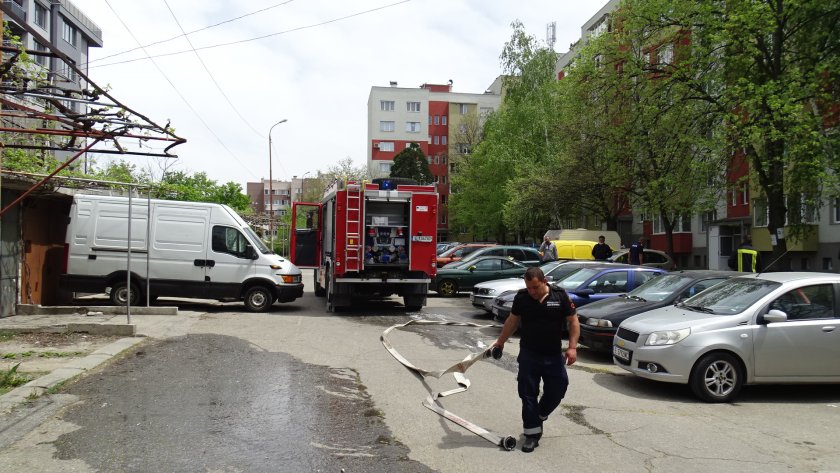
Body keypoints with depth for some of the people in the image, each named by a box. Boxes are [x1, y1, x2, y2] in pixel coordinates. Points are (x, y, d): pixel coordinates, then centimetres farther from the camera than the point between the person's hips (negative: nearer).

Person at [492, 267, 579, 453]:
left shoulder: (560, 296, -8)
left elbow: (573, 321, -3)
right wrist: (500, 341, 17)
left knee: (557, 391, 6)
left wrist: (572, 347, -13)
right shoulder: (521, 297, -3)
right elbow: (513, 320, 11)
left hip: (554, 355, 0)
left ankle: (539, 417, 33)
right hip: (528, 355, 0)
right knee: (528, 395, 0)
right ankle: (532, 434, 9)